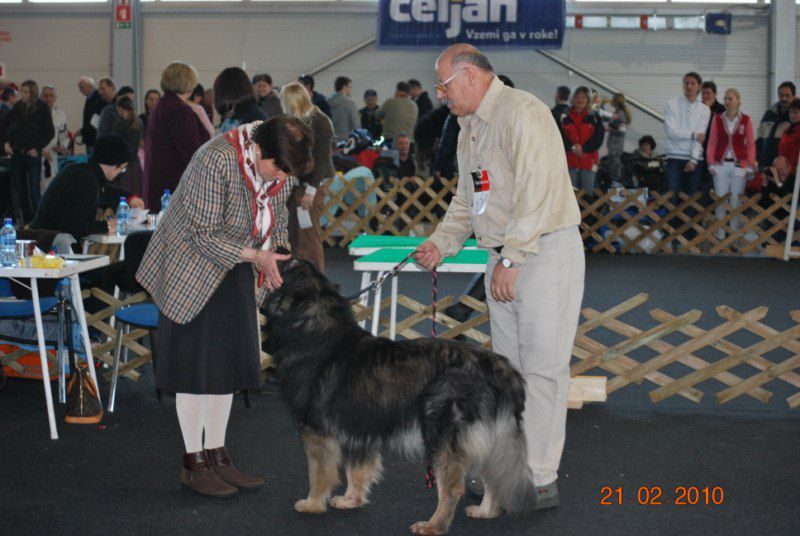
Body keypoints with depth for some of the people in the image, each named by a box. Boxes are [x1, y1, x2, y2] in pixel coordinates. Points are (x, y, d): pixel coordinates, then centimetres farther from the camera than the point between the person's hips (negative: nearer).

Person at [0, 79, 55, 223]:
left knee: (34, 191, -6)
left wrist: (37, 148, -11)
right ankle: (27, 222, 15)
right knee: (20, 191, 7)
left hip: (33, 155, -4)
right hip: (17, 154, 4)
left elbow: (50, 132, -4)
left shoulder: (42, 109, -6)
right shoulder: (18, 107, 4)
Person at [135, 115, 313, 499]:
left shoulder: (273, 161, -6)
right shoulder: (217, 161, -29)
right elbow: (205, 236, -25)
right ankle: (194, 464, 7)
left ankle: (217, 457, 18)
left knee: (229, 363, 9)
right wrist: (257, 257, -27)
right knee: (196, 366, -2)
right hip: (194, 271, -7)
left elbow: (277, 214, 10)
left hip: (234, 270, 7)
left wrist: (279, 257, -5)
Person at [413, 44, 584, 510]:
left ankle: (541, 480, -2)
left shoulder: (521, 113, -16)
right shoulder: (470, 128, 16)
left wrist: (510, 260, -24)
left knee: (542, 366, -7)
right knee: (509, 365, 13)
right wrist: (441, 243, 10)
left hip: (546, 251, -10)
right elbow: (466, 201, 25)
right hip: (505, 259, 10)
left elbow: (536, 193, -24)